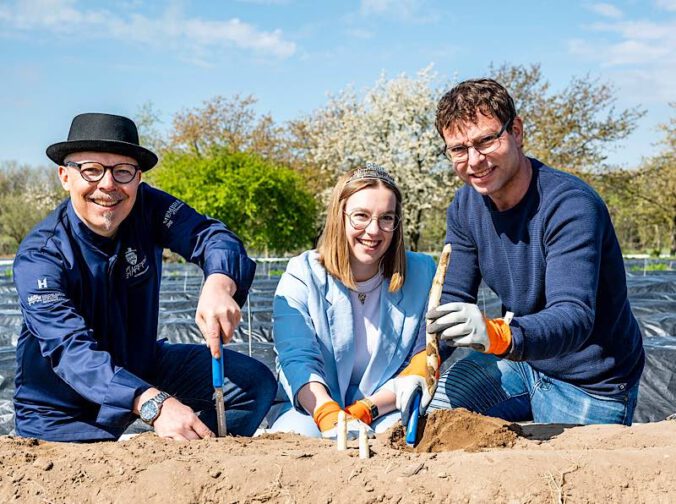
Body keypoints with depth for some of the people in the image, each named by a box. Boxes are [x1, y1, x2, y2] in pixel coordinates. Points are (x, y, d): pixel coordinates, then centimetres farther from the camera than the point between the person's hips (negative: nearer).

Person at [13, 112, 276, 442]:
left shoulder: (146, 208, -12)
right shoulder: (39, 256, -25)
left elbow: (210, 236, -28)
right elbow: (73, 351, -38)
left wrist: (219, 285, -53)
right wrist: (154, 405, -53)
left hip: (142, 367, 4)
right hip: (63, 409, -3)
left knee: (255, 383, -8)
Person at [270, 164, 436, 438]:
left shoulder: (421, 274, 2)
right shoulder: (302, 277, -3)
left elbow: (426, 360, -2)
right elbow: (297, 360, -15)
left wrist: (364, 410, -17)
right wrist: (332, 419, -37)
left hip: (388, 413, 2)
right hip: (314, 409, -2)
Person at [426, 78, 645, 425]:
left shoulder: (570, 205, -28)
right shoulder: (465, 207, -4)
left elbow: (574, 317, -38)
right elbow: (451, 299, -5)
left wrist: (498, 334, -58)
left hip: (590, 386, -6)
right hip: (519, 362, 6)